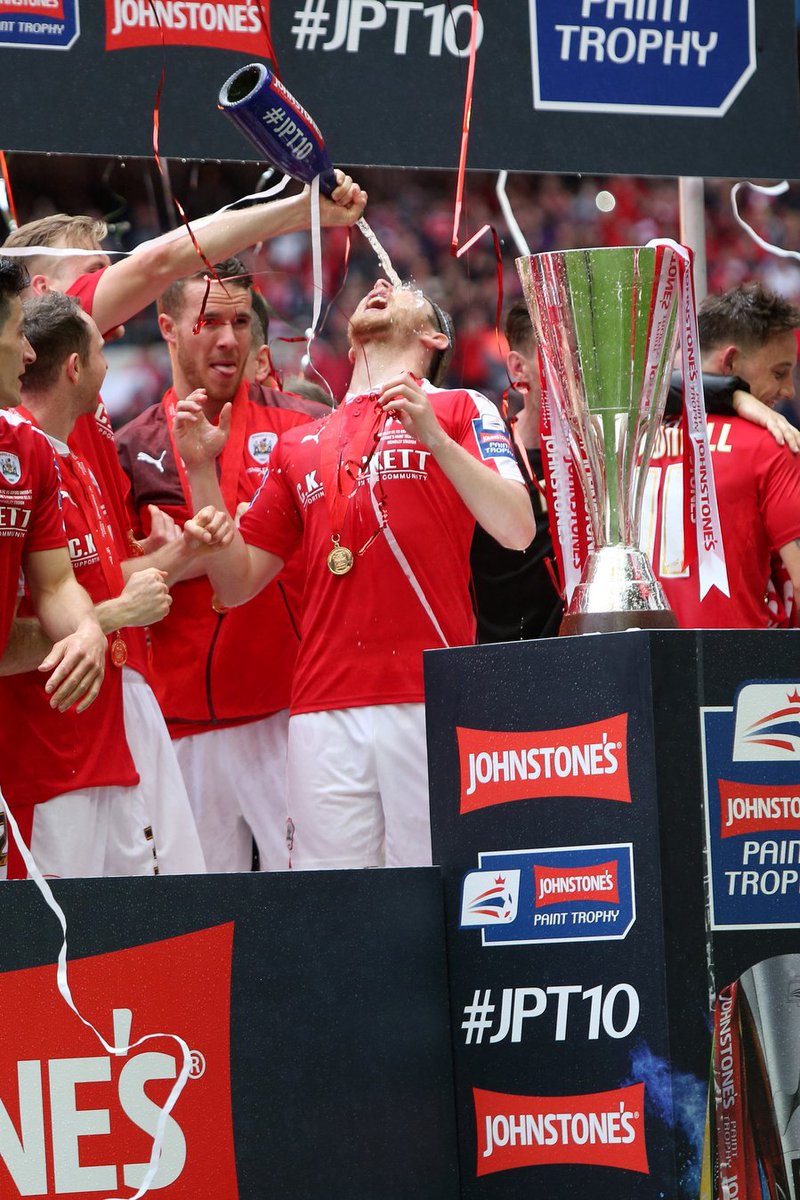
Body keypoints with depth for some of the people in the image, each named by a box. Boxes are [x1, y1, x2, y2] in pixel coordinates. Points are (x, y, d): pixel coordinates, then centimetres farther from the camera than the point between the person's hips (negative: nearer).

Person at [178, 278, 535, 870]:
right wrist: (202, 469, 10)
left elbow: (517, 531, -4)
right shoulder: (299, 446, 23)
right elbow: (238, 582, 21)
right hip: (324, 707, 3)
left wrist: (432, 436, -14)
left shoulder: (460, 410, 11)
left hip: (430, 703, -3)